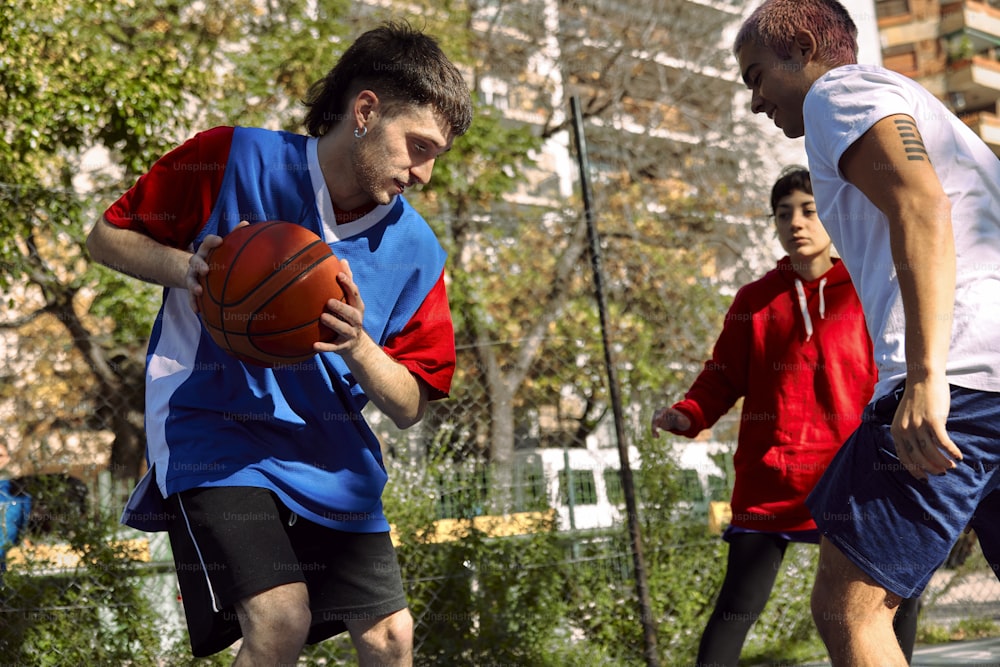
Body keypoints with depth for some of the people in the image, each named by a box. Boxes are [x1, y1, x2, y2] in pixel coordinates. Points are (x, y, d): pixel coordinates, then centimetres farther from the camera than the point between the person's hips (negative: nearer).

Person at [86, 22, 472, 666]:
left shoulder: (415, 251, 1)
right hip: (214, 426, -5)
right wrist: (187, 267, -20)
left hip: (329, 454, 5)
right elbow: (108, 236, 1)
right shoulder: (234, 159, -9)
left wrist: (356, 345, -20)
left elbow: (409, 407, 2)